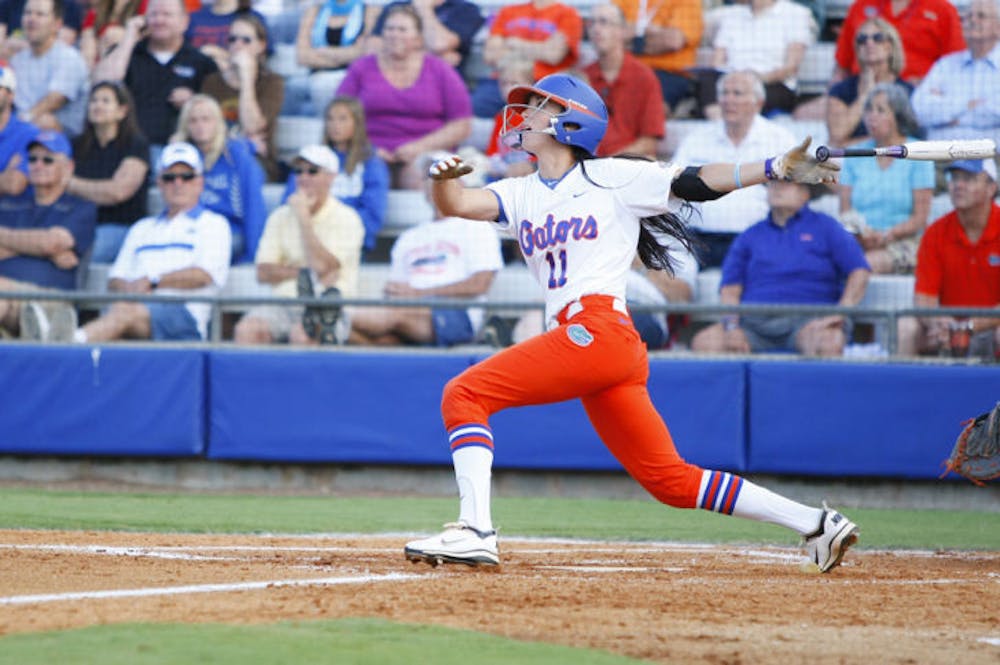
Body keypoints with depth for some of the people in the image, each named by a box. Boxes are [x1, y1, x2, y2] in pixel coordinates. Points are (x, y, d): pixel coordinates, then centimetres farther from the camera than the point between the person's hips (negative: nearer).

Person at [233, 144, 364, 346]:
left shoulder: (346, 218, 3)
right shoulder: (280, 216, 19)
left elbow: (322, 268, -12)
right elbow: (263, 272, 10)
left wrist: (303, 216, -7)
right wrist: (303, 271, -6)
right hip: (283, 306, 4)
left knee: (300, 334, -41)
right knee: (246, 329, -30)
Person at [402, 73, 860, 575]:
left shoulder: (612, 179, 7)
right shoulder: (521, 195, 23)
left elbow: (697, 183, 2)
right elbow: (457, 205, 8)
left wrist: (778, 167, -9)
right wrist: (444, 178, -16)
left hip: (599, 329, -7)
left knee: (464, 394, -14)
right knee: (671, 481, 6)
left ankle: (474, 532, -21)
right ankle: (816, 524, 8)